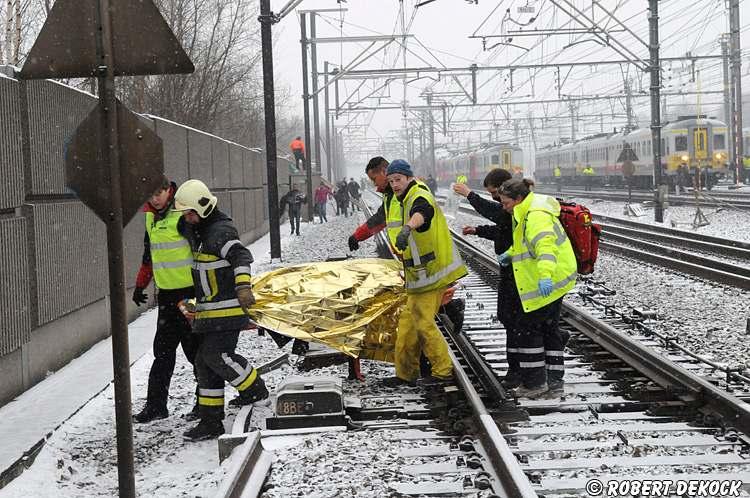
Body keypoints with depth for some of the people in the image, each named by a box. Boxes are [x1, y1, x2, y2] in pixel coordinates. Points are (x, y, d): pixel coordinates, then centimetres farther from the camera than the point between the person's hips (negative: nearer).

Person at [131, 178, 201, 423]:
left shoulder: (183, 215, -14)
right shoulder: (151, 217, 12)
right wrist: (140, 285, 26)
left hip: (190, 292, -7)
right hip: (167, 294, 7)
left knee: (195, 348, 1)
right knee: (163, 350, 9)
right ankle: (156, 404, 14)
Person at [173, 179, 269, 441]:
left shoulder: (221, 230, -14)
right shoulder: (199, 232, 18)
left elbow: (241, 257, -28)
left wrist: (243, 286, -42)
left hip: (227, 308, -10)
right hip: (210, 310, 10)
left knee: (216, 355, -15)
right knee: (205, 361, 8)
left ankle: (255, 389, 7)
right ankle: (210, 422, 12)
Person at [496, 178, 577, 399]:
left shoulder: (536, 216, -22)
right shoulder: (526, 213, 13)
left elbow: (545, 244, -39)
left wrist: (545, 276, -51)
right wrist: (510, 254, 20)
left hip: (547, 283, -11)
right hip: (553, 281, 11)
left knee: (527, 327, -4)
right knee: (549, 327, 16)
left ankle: (535, 382, 1)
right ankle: (554, 379, 23)